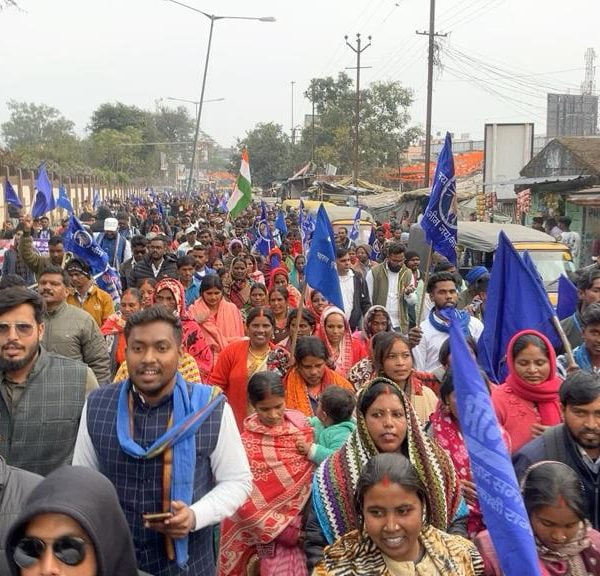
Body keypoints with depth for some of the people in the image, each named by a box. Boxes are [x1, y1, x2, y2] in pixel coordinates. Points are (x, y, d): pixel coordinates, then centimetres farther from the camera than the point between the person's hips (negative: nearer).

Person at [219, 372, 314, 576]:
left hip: (304, 522, 4)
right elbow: (242, 498, -13)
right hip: (271, 530, -4)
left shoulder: (301, 425, -1)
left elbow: (315, 474, 6)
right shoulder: (246, 444, -13)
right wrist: (279, 530, -14)